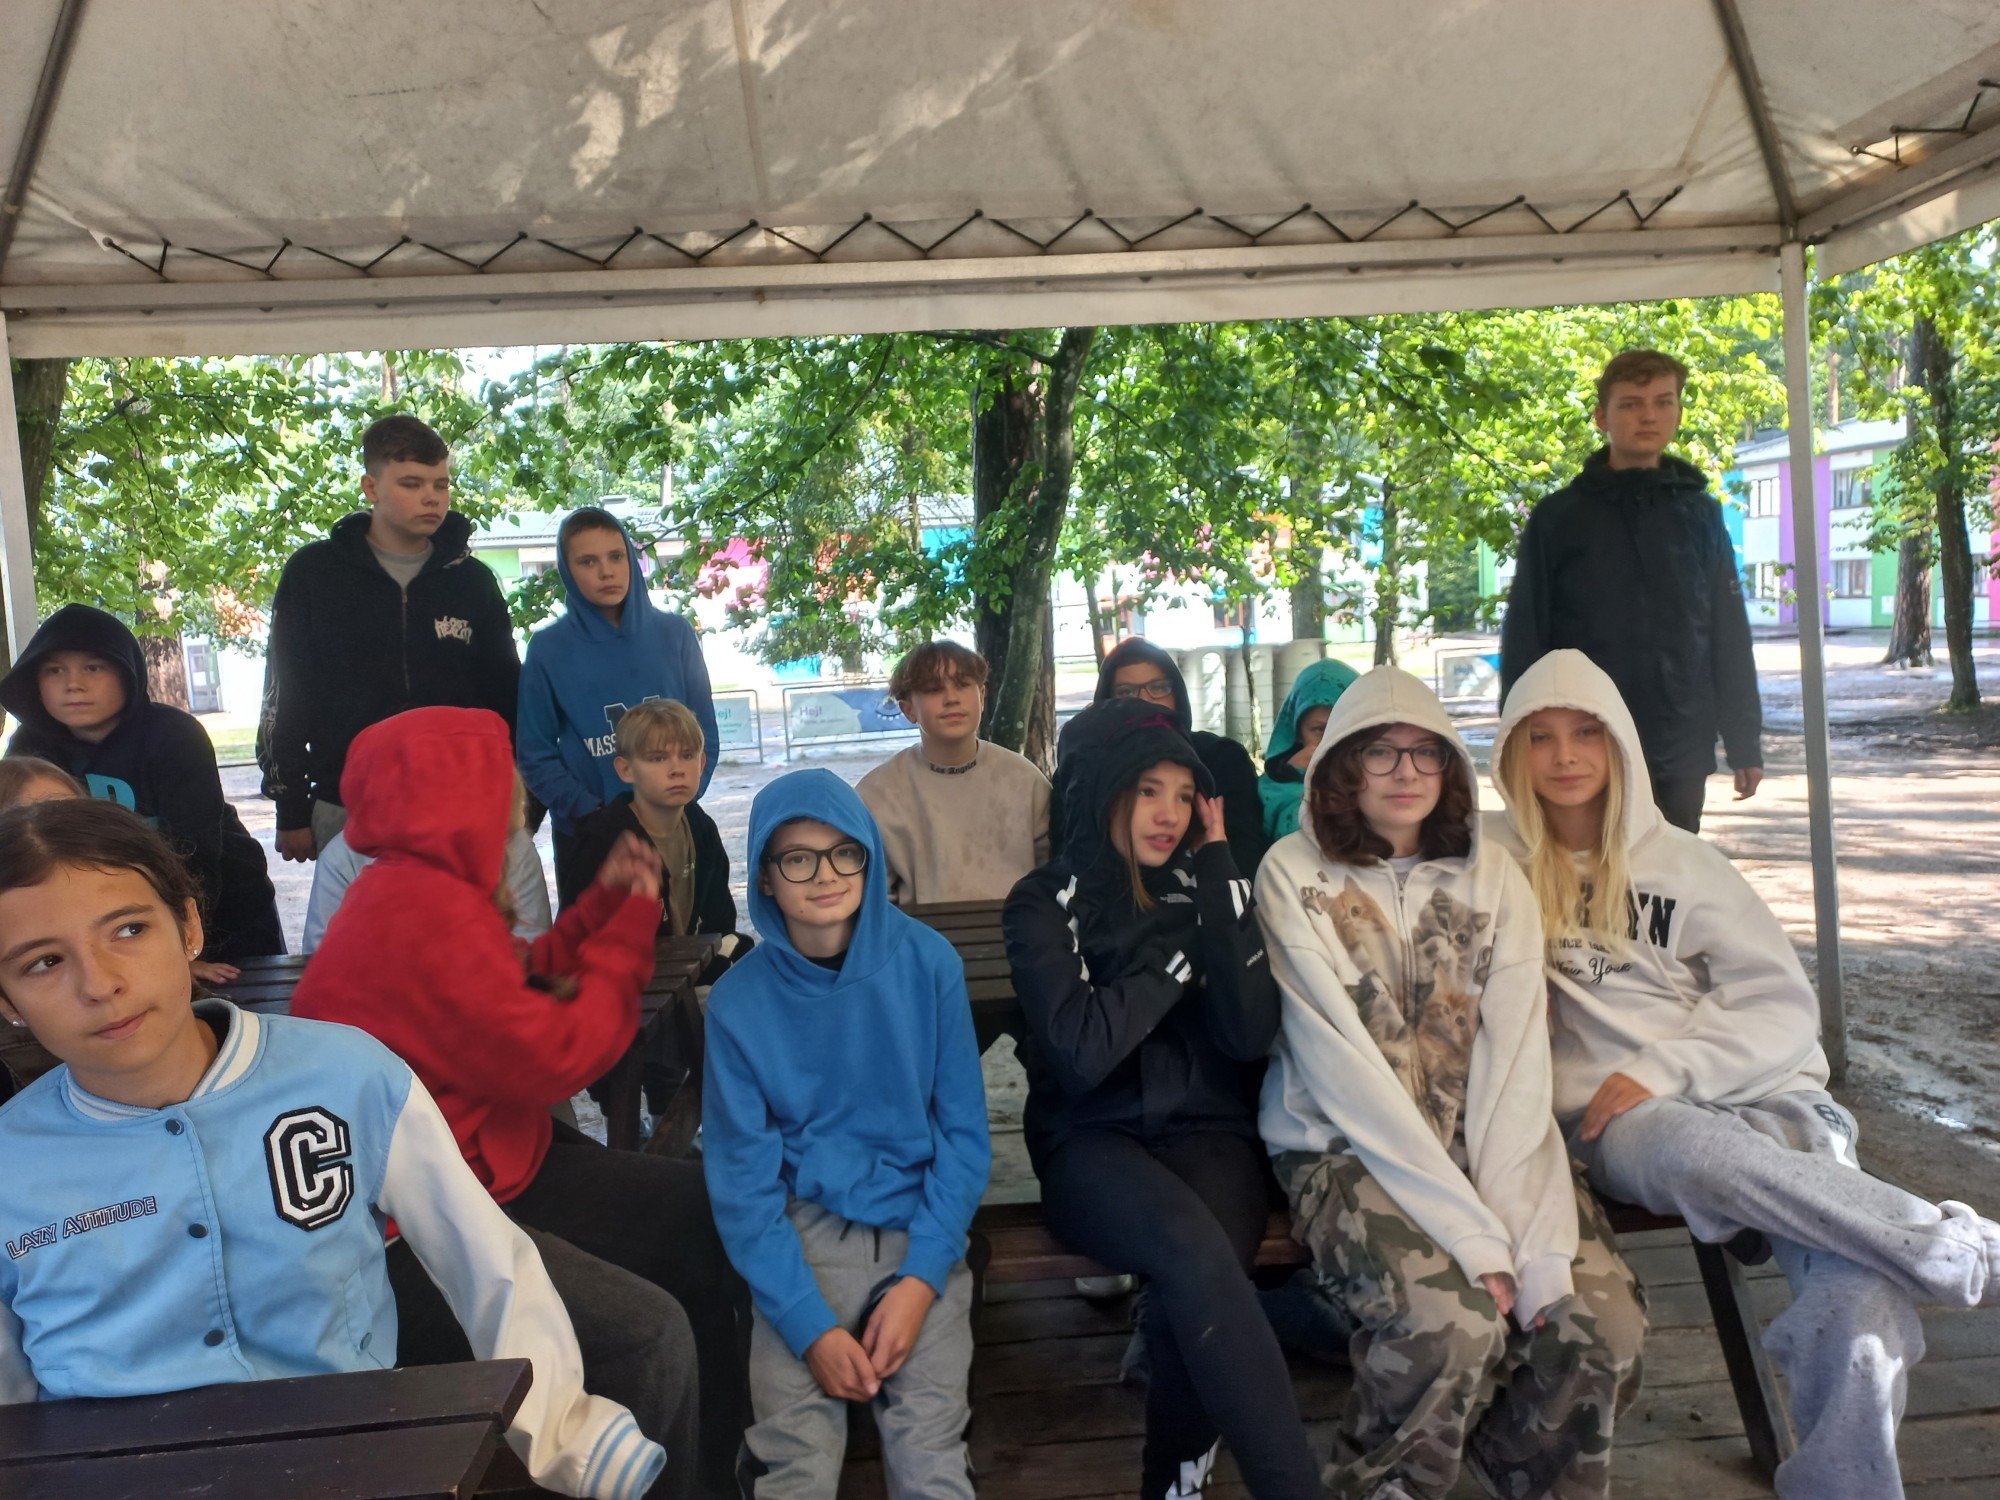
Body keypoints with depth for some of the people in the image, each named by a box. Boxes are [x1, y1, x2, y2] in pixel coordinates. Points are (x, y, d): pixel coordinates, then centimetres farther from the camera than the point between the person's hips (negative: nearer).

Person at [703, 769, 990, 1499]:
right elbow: (742, 1178, -4)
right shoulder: (738, 1000, -7)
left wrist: (921, 1278, -13)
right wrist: (808, 1323, -14)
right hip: (801, 1233, 0)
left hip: (919, 1228, 0)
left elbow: (964, 1134, -2)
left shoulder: (927, 963, -7)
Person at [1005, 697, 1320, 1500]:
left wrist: (1219, 876, -11)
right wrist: (1181, 948, -11)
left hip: (1209, 1132, 2)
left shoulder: (1203, 885, 6)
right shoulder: (1045, 902, -2)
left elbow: (1250, 1034, -8)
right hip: (1092, 1141, -2)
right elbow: (1081, 1053, -16)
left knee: (1189, 1289, -30)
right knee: (1195, 1252, -34)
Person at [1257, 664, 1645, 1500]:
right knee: (1452, 1324, -27)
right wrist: (1473, 1236, -18)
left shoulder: (1493, 877, 5)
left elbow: (1517, 1057, -5)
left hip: (1483, 1147, 4)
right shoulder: (1294, 874, -6)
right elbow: (1342, 1069, -13)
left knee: (1601, 1326, -18)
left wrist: (1531, 1237, -18)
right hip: (1346, 1150, -3)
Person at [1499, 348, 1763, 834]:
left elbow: (1731, 638, 10)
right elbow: (1523, 642, 0)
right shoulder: (1559, 517, 1)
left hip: (1681, 758, 3)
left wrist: (1745, 744, 6)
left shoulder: (1700, 513, 9)